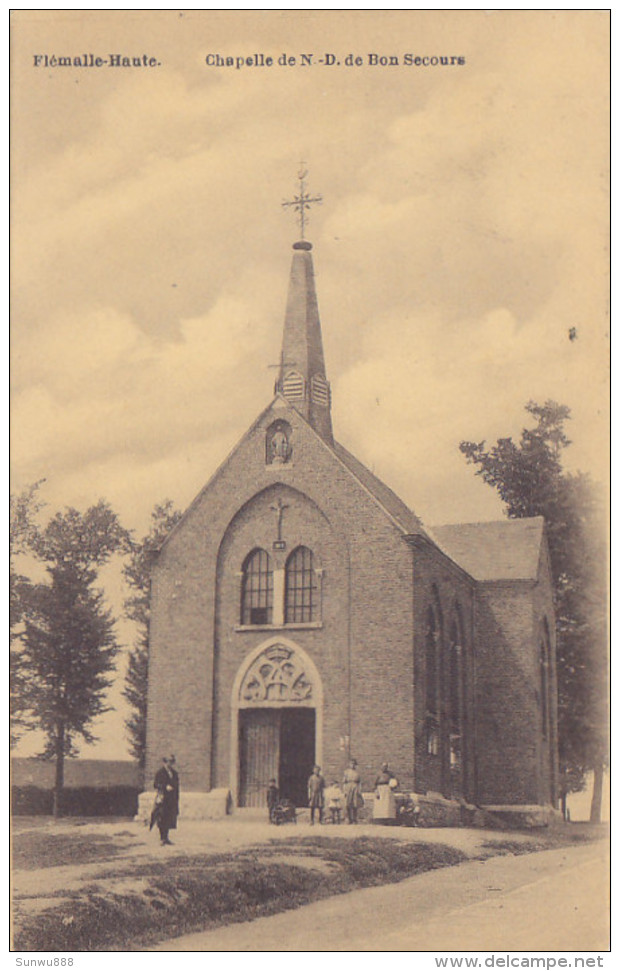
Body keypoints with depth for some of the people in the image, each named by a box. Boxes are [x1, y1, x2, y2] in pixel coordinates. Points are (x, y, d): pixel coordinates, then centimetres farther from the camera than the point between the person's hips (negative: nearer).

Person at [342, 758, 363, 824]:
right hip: (348, 788, -1)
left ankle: (354, 820, 6)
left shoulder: (357, 772, 12)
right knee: (348, 806, -8)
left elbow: (359, 782, 11)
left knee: (355, 806, -1)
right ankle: (349, 820, -2)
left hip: (355, 788, 1)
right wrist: (345, 790, -6)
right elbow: (344, 781, 4)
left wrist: (359, 790, 2)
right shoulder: (346, 772, 8)